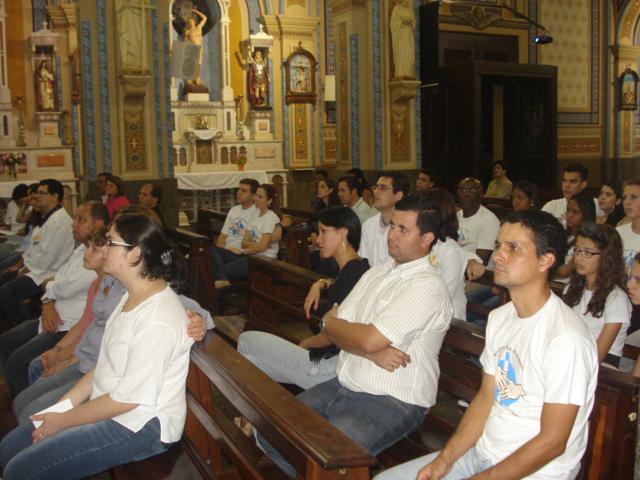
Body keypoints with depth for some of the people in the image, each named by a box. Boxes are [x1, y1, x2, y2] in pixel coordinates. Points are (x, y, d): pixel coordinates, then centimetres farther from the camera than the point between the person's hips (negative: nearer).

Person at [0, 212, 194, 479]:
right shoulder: (133, 296, 6)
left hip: (140, 426, -9)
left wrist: (62, 421, -12)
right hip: (104, 405, 9)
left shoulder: (158, 319, -27)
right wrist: (64, 404, 2)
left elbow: (128, 398, -24)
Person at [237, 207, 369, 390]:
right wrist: (320, 284, 14)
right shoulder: (354, 268, 12)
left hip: (330, 365, -10)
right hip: (326, 356, 10)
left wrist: (307, 343, -1)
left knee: (246, 341, 1)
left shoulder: (354, 270, -19)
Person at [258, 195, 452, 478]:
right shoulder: (375, 274, 12)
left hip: (393, 401, -8)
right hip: (344, 385, 8)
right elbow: (329, 332, 5)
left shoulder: (427, 286, -14)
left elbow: (370, 339, -23)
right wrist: (373, 353, -15)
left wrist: (331, 322, -2)